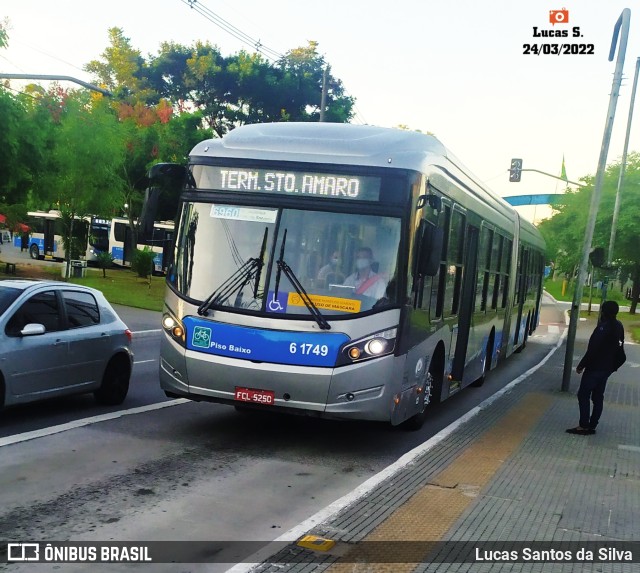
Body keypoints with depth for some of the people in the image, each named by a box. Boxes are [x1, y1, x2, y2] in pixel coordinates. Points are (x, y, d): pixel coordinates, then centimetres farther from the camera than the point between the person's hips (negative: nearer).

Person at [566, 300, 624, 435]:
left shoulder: (604, 326, -21)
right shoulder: (619, 327, 7)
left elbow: (593, 349, -23)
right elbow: (618, 346, 15)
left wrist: (581, 365, -16)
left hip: (595, 367, -9)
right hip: (607, 367, 9)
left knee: (583, 395, -4)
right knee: (598, 397, 12)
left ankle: (583, 426, -6)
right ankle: (592, 426, 15)